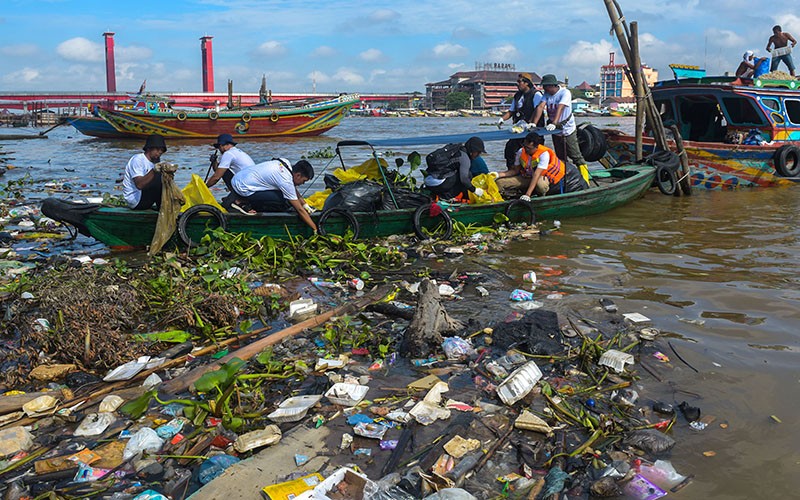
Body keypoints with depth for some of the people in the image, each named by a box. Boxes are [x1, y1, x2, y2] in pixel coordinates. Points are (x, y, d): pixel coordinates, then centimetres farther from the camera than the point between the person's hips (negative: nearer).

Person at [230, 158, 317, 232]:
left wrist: (305, 204, 16)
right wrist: (315, 229, -12)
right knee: (286, 202, -16)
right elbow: (299, 210, -17)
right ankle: (247, 205, -7)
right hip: (243, 189, -10)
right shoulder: (286, 181, -21)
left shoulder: (286, 163, 2)